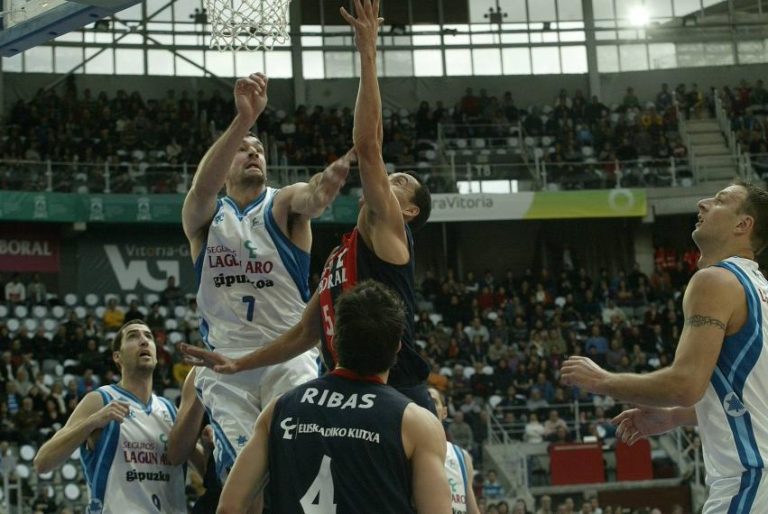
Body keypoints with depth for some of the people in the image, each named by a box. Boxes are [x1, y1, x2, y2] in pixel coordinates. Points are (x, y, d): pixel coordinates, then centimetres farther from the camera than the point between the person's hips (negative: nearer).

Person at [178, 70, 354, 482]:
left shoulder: (283, 205, 5)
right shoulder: (202, 216, 7)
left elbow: (313, 197, -20)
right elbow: (203, 188, -18)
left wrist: (333, 177, -48)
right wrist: (244, 119, -35)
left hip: (290, 358, -1)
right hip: (224, 364, 1)